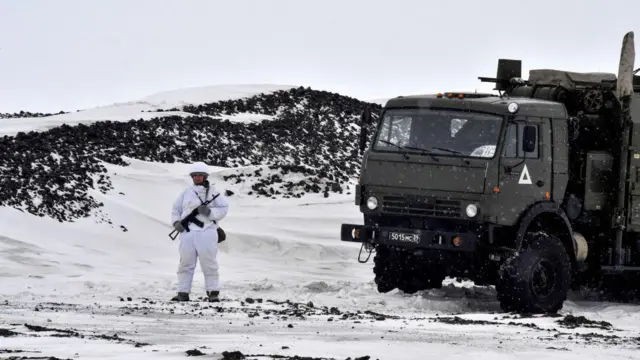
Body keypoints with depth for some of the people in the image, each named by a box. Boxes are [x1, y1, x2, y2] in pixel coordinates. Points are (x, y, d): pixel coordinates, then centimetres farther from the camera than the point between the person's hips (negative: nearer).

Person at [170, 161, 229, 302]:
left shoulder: (213, 192, 6)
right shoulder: (186, 192, 14)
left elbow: (223, 209, 1)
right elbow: (176, 209, 18)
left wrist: (209, 212, -15)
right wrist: (176, 222, -1)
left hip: (206, 232, -3)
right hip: (187, 232, 3)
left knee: (209, 263, -3)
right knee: (185, 263, 2)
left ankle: (213, 293, 3)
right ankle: (183, 293, 4)